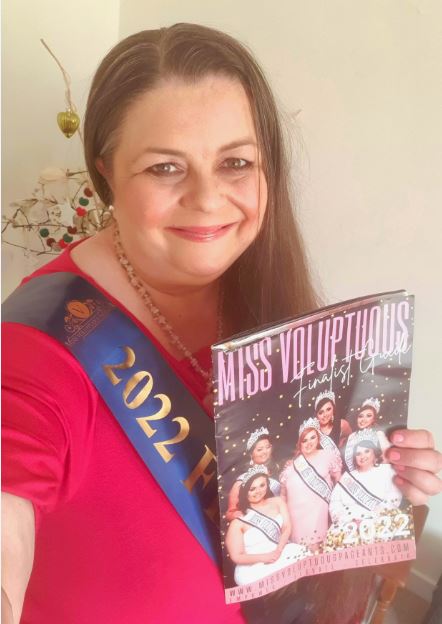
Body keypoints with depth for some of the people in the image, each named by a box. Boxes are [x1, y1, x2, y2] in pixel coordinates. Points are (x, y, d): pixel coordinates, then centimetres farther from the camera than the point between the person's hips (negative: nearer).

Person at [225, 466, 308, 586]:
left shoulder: (277, 502, 8)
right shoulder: (238, 522, -6)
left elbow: (287, 528, 1)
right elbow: (237, 557, -7)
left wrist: (278, 551, -16)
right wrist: (264, 557, -19)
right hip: (252, 570, -5)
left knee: (301, 553, -21)